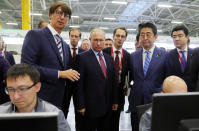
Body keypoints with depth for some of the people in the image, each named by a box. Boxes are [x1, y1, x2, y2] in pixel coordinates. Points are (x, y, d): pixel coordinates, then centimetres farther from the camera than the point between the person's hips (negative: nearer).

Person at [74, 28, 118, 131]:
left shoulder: (109, 58, 10)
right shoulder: (82, 57, -8)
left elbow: (112, 81, 12)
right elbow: (79, 84, -11)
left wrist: (114, 101, 11)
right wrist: (80, 106, -12)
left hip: (107, 107, 6)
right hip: (90, 107, -5)